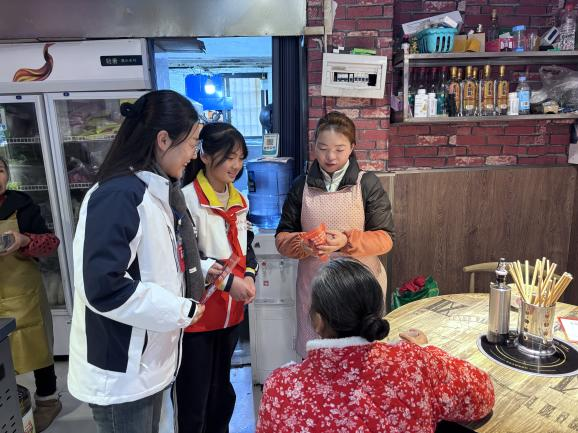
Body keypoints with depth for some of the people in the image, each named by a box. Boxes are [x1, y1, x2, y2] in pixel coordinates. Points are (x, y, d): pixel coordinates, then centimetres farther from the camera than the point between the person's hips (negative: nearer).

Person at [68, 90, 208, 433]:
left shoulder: (158, 192, 6)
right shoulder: (119, 195, -25)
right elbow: (104, 287, -31)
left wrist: (201, 270, 2)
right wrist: (181, 311, -22)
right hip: (120, 373, -9)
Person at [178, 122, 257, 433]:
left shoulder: (239, 200, 8)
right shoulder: (186, 199, -16)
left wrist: (249, 276, -4)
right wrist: (227, 279, -23)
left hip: (231, 311, 7)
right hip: (196, 313, -7)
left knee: (221, 388, 23)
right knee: (194, 396, 8)